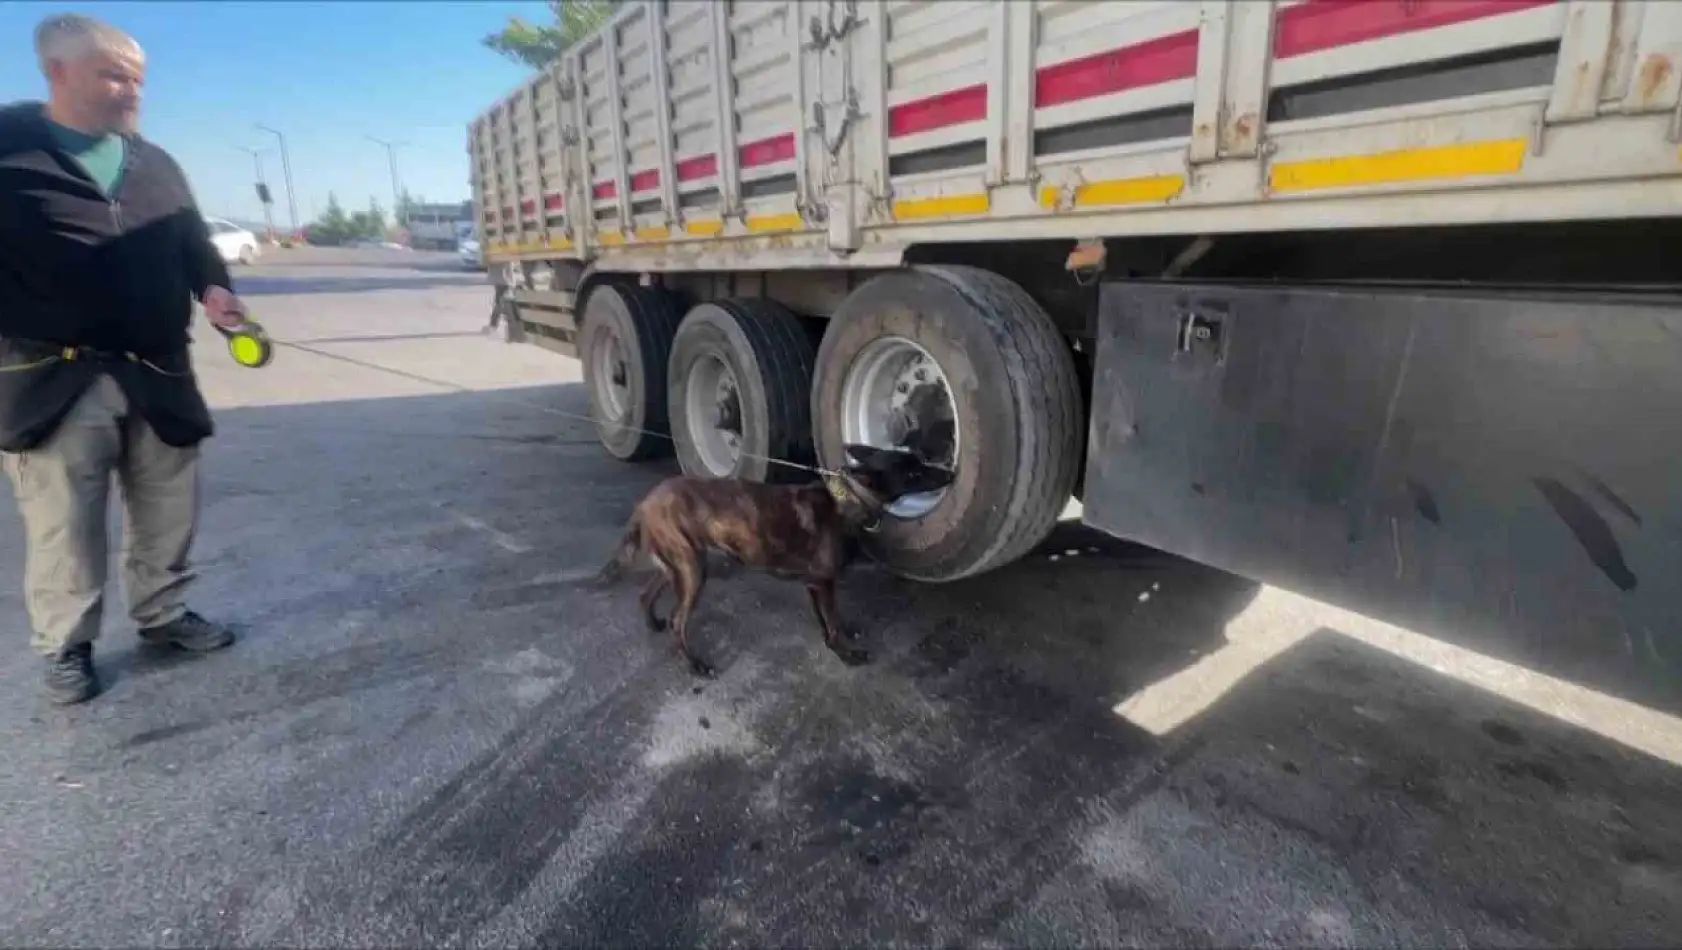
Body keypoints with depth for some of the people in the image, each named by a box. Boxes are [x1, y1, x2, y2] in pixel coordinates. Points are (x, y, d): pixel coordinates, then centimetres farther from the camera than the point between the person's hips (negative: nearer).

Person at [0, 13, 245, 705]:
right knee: (63, 527, 3)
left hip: (156, 376, 4)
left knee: (167, 514, 12)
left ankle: (164, 614, 28)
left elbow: (193, 242, 20)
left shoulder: (156, 166, 14)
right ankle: (66, 646, 20)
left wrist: (213, 288, -1)